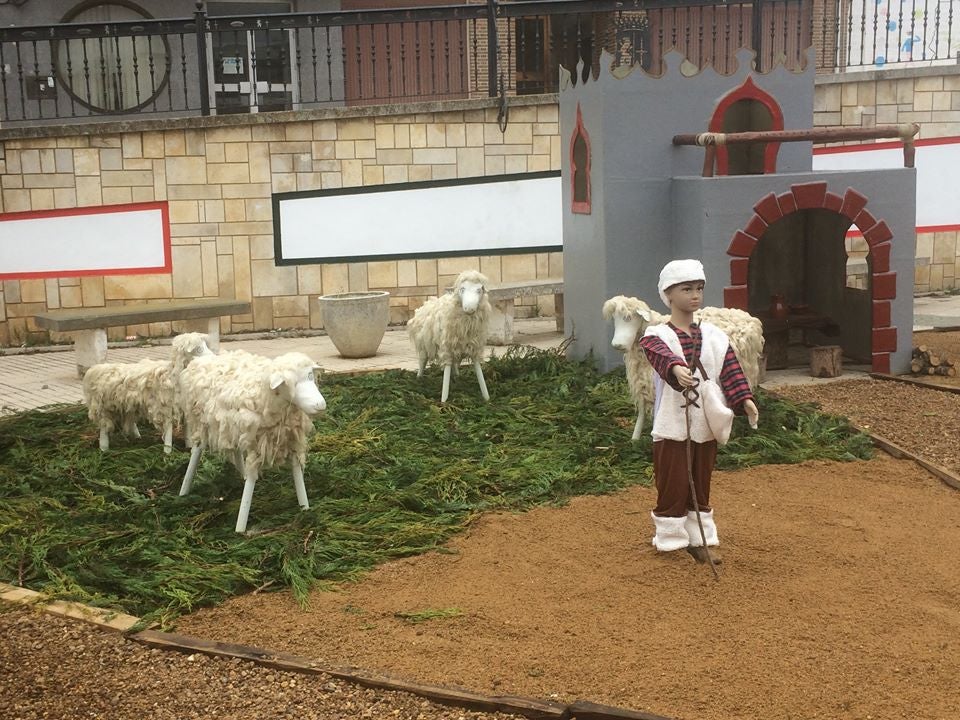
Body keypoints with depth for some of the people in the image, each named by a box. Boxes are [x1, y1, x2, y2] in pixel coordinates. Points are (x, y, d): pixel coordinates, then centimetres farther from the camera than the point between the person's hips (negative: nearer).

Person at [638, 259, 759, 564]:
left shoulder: (714, 336, 6)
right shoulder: (656, 336, -8)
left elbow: (730, 370, -2)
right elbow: (662, 356, -31)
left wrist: (744, 399, -19)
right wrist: (676, 369, -54)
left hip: (705, 427, 4)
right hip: (672, 428, -4)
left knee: (701, 487, 14)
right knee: (672, 488, 4)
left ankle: (701, 540, 26)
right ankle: (671, 543, 17)